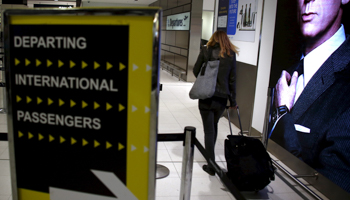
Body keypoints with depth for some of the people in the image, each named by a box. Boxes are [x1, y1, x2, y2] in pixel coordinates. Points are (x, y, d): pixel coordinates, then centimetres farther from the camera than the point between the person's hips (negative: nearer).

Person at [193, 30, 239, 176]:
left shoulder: (205, 51, -4)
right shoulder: (231, 55, 1)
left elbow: (196, 71, 2)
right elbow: (232, 80, 3)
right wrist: (233, 101, 11)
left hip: (206, 97, -3)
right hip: (222, 98, 3)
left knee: (209, 130, 5)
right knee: (214, 125, 24)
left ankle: (211, 166, 9)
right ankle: (209, 152, 43)